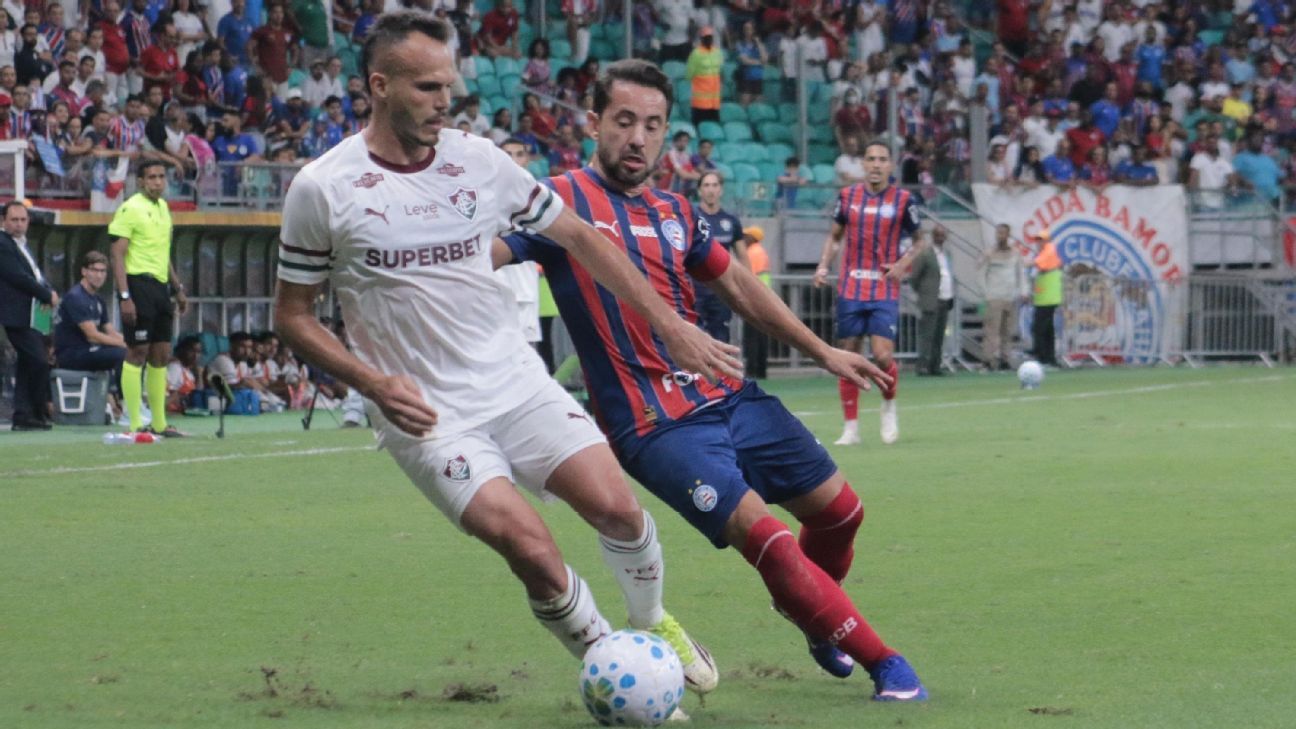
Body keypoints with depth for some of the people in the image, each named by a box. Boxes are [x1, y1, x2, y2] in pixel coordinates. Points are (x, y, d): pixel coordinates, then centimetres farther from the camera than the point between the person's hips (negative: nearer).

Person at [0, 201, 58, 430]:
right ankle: (39, 413, -4)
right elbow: (19, 277, -18)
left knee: (27, 366, 10)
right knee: (39, 362, -13)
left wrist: (49, 291, -1)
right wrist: (47, 295, -11)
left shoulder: (22, 245, 21)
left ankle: (22, 416, 13)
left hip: (31, 315, 10)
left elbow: (35, 274, 20)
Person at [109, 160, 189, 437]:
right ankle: (135, 424, -5)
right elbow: (118, 255, -13)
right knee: (137, 353, -6)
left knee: (161, 355, 9)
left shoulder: (163, 207, 16)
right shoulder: (130, 209, -9)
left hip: (160, 287, 8)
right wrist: (124, 296, -20)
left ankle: (159, 423, 14)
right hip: (139, 284, -8)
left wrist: (178, 289, 22)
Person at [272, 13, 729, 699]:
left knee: (615, 506, -13)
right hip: (425, 413, -4)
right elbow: (292, 315, 1)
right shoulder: (320, 190, -6)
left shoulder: (478, 160, 3)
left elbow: (579, 235, 12)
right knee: (533, 551, -21)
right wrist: (375, 385, -13)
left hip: (518, 382, 4)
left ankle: (651, 623, 17)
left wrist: (668, 323, 8)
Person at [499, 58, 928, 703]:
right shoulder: (561, 200, -8)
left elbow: (738, 287, 23)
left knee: (837, 508, 10)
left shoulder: (674, 211, 12)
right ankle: (885, 665, -12)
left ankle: (816, 619, 41)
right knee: (762, 533, -21)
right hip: (655, 426, -7)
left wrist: (823, 352, 24)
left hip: (727, 395, 7)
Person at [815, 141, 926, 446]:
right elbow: (835, 236, 16)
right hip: (850, 289, 2)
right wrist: (824, 266, 1)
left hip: (885, 291, -2)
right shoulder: (848, 195, 5)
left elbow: (918, 240, 10)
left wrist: (903, 263, -8)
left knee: (883, 356, -14)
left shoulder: (904, 199, -1)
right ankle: (851, 427, 10)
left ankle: (889, 406, 16)